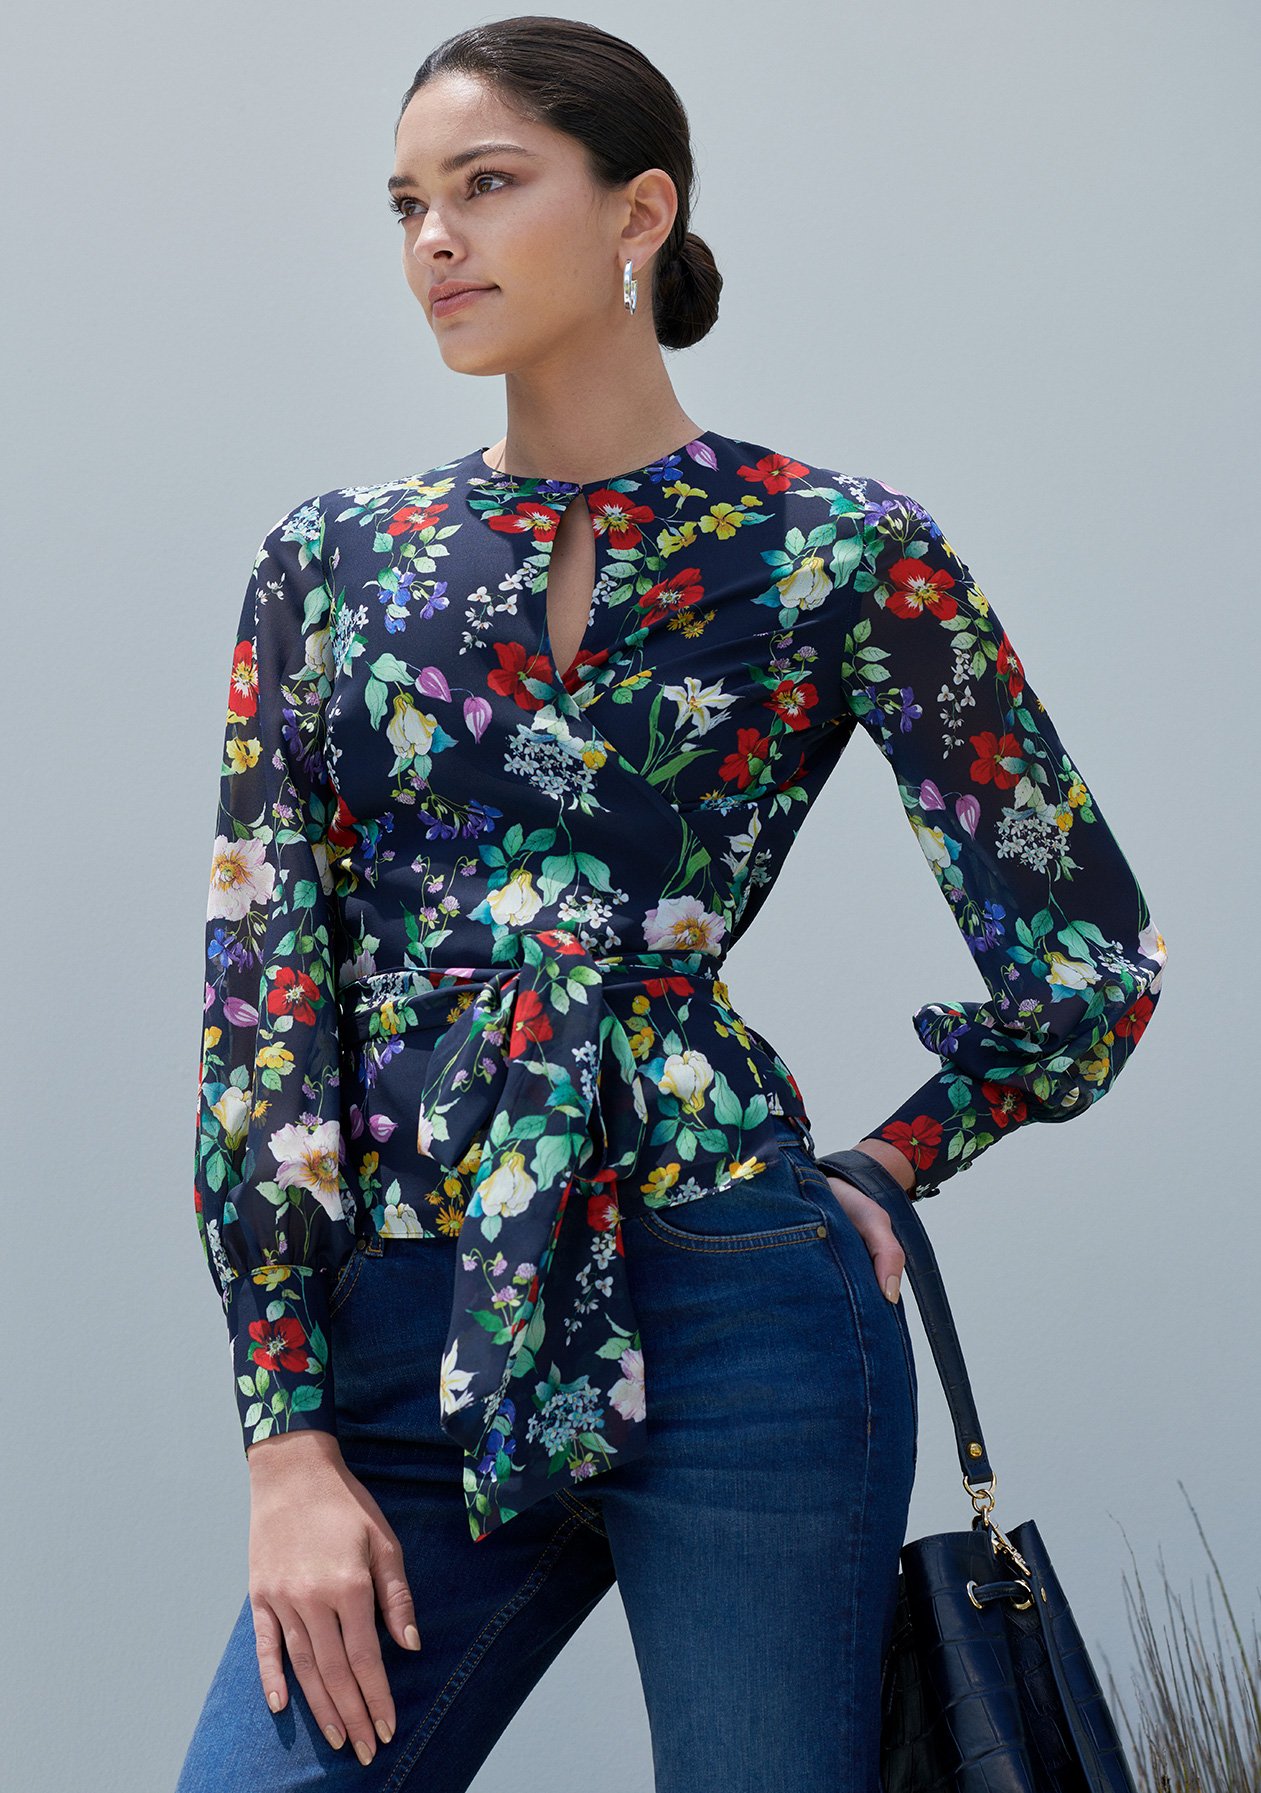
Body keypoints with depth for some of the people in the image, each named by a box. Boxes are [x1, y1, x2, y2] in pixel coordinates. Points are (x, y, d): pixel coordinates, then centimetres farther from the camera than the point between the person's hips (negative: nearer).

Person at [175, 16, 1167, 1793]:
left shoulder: (840, 558, 1)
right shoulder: (335, 561, 10)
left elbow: (1091, 960, 7)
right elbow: (261, 995, 4)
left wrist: (875, 1178, 8)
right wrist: (289, 1439, -2)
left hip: (734, 1329, -2)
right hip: (412, 1345, 3)